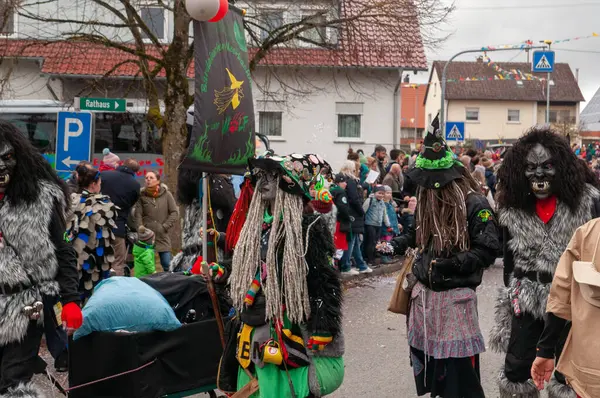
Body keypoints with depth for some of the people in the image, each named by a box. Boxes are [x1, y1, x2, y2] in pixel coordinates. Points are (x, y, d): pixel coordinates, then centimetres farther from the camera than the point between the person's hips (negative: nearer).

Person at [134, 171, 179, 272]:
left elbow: (175, 212, 2)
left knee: (167, 265, 0)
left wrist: (165, 227, -6)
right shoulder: (142, 196, 2)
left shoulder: (166, 194, 4)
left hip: (163, 237, 0)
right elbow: (138, 215, -3)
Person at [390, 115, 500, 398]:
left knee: (459, 370, -4)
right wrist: (395, 245, 8)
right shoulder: (427, 200, 8)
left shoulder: (474, 205, -14)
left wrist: (449, 265, -23)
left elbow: (488, 249, -17)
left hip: (456, 297, -7)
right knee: (426, 356, 15)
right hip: (425, 292, 7)